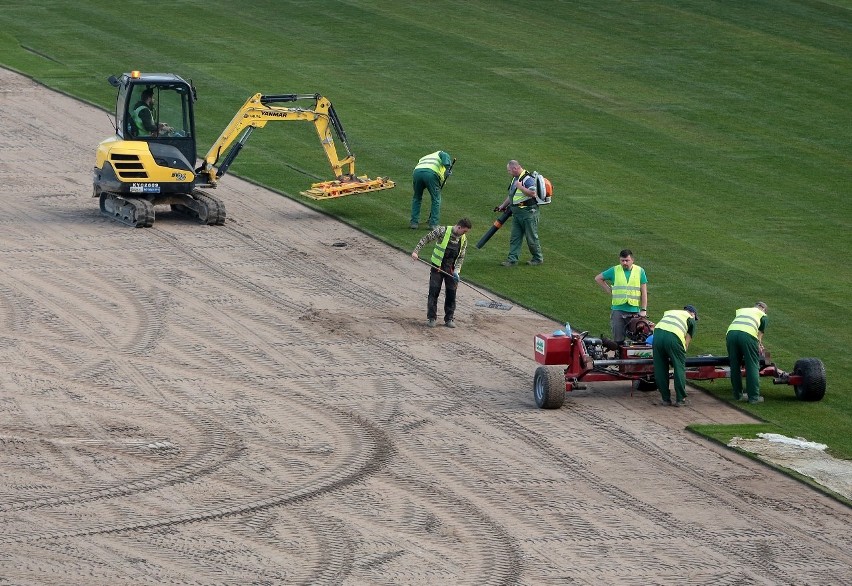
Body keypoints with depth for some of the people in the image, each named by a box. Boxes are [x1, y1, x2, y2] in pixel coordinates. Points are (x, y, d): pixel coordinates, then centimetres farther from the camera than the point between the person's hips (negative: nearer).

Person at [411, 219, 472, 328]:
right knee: (434, 292, -4)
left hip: (451, 269, 4)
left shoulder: (463, 240, 0)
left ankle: (449, 319, 15)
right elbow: (426, 239, -9)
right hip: (437, 266, -4)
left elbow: (461, 257, 5)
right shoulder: (442, 231, -14)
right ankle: (432, 318, 4)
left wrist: (456, 271, -8)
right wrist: (416, 251, -17)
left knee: (451, 293, 4)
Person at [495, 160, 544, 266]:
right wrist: (503, 205, 32)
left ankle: (538, 258, 16)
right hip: (517, 212, 9)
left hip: (528, 213, -9)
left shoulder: (528, 179, -16)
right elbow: (511, 195, 28)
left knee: (532, 237, 2)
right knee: (515, 237, 6)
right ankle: (512, 259, 8)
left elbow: (532, 193, -29)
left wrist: (520, 186, -23)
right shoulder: (515, 179, 14)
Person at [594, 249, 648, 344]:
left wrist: (643, 310, -2)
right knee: (618, 340, -1)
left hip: (634, 310, 0)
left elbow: (644, 292, 5)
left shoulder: (640, 271, 5)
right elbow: (598, 278, 18)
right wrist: (609, 290, 9)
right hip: (618, 309, 0)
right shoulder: (614, 271, 6)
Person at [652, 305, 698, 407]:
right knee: (679, 368, 9)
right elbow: (686, 342, 20)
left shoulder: (669, 312, 37)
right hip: (673, 337, -4)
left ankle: (665, 399, 18)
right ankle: (680, 399, 12)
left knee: (660, 369, 13)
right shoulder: (691, 319, 24)